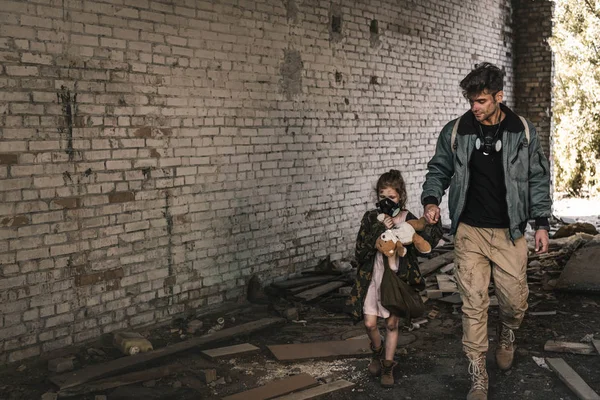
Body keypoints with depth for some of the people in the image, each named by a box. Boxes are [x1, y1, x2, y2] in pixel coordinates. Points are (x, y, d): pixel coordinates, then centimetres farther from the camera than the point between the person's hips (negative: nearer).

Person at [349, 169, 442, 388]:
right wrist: (380, 229, -25)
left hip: (398, 278, 0)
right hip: (373, 277, 1)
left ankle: (388, 366, 27)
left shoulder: (408, 219, -7)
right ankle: (378, 352, 32)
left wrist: (434, 223, -33)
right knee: (370, 323, 0)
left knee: (392, 323, 8)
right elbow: (360, 251, -14)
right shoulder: (371, 218, -6)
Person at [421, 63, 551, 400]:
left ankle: (508, 334, 43)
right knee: (474, 303, 1)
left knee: (515, 300, 5)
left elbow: (538, 179, 5)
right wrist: (431, 200, -11)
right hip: (470, 232, 0)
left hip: (510, 232, 0)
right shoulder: (455, 131, -2)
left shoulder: (523, 131, -1)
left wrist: (541, 223, 0)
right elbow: (439, 171, 8)